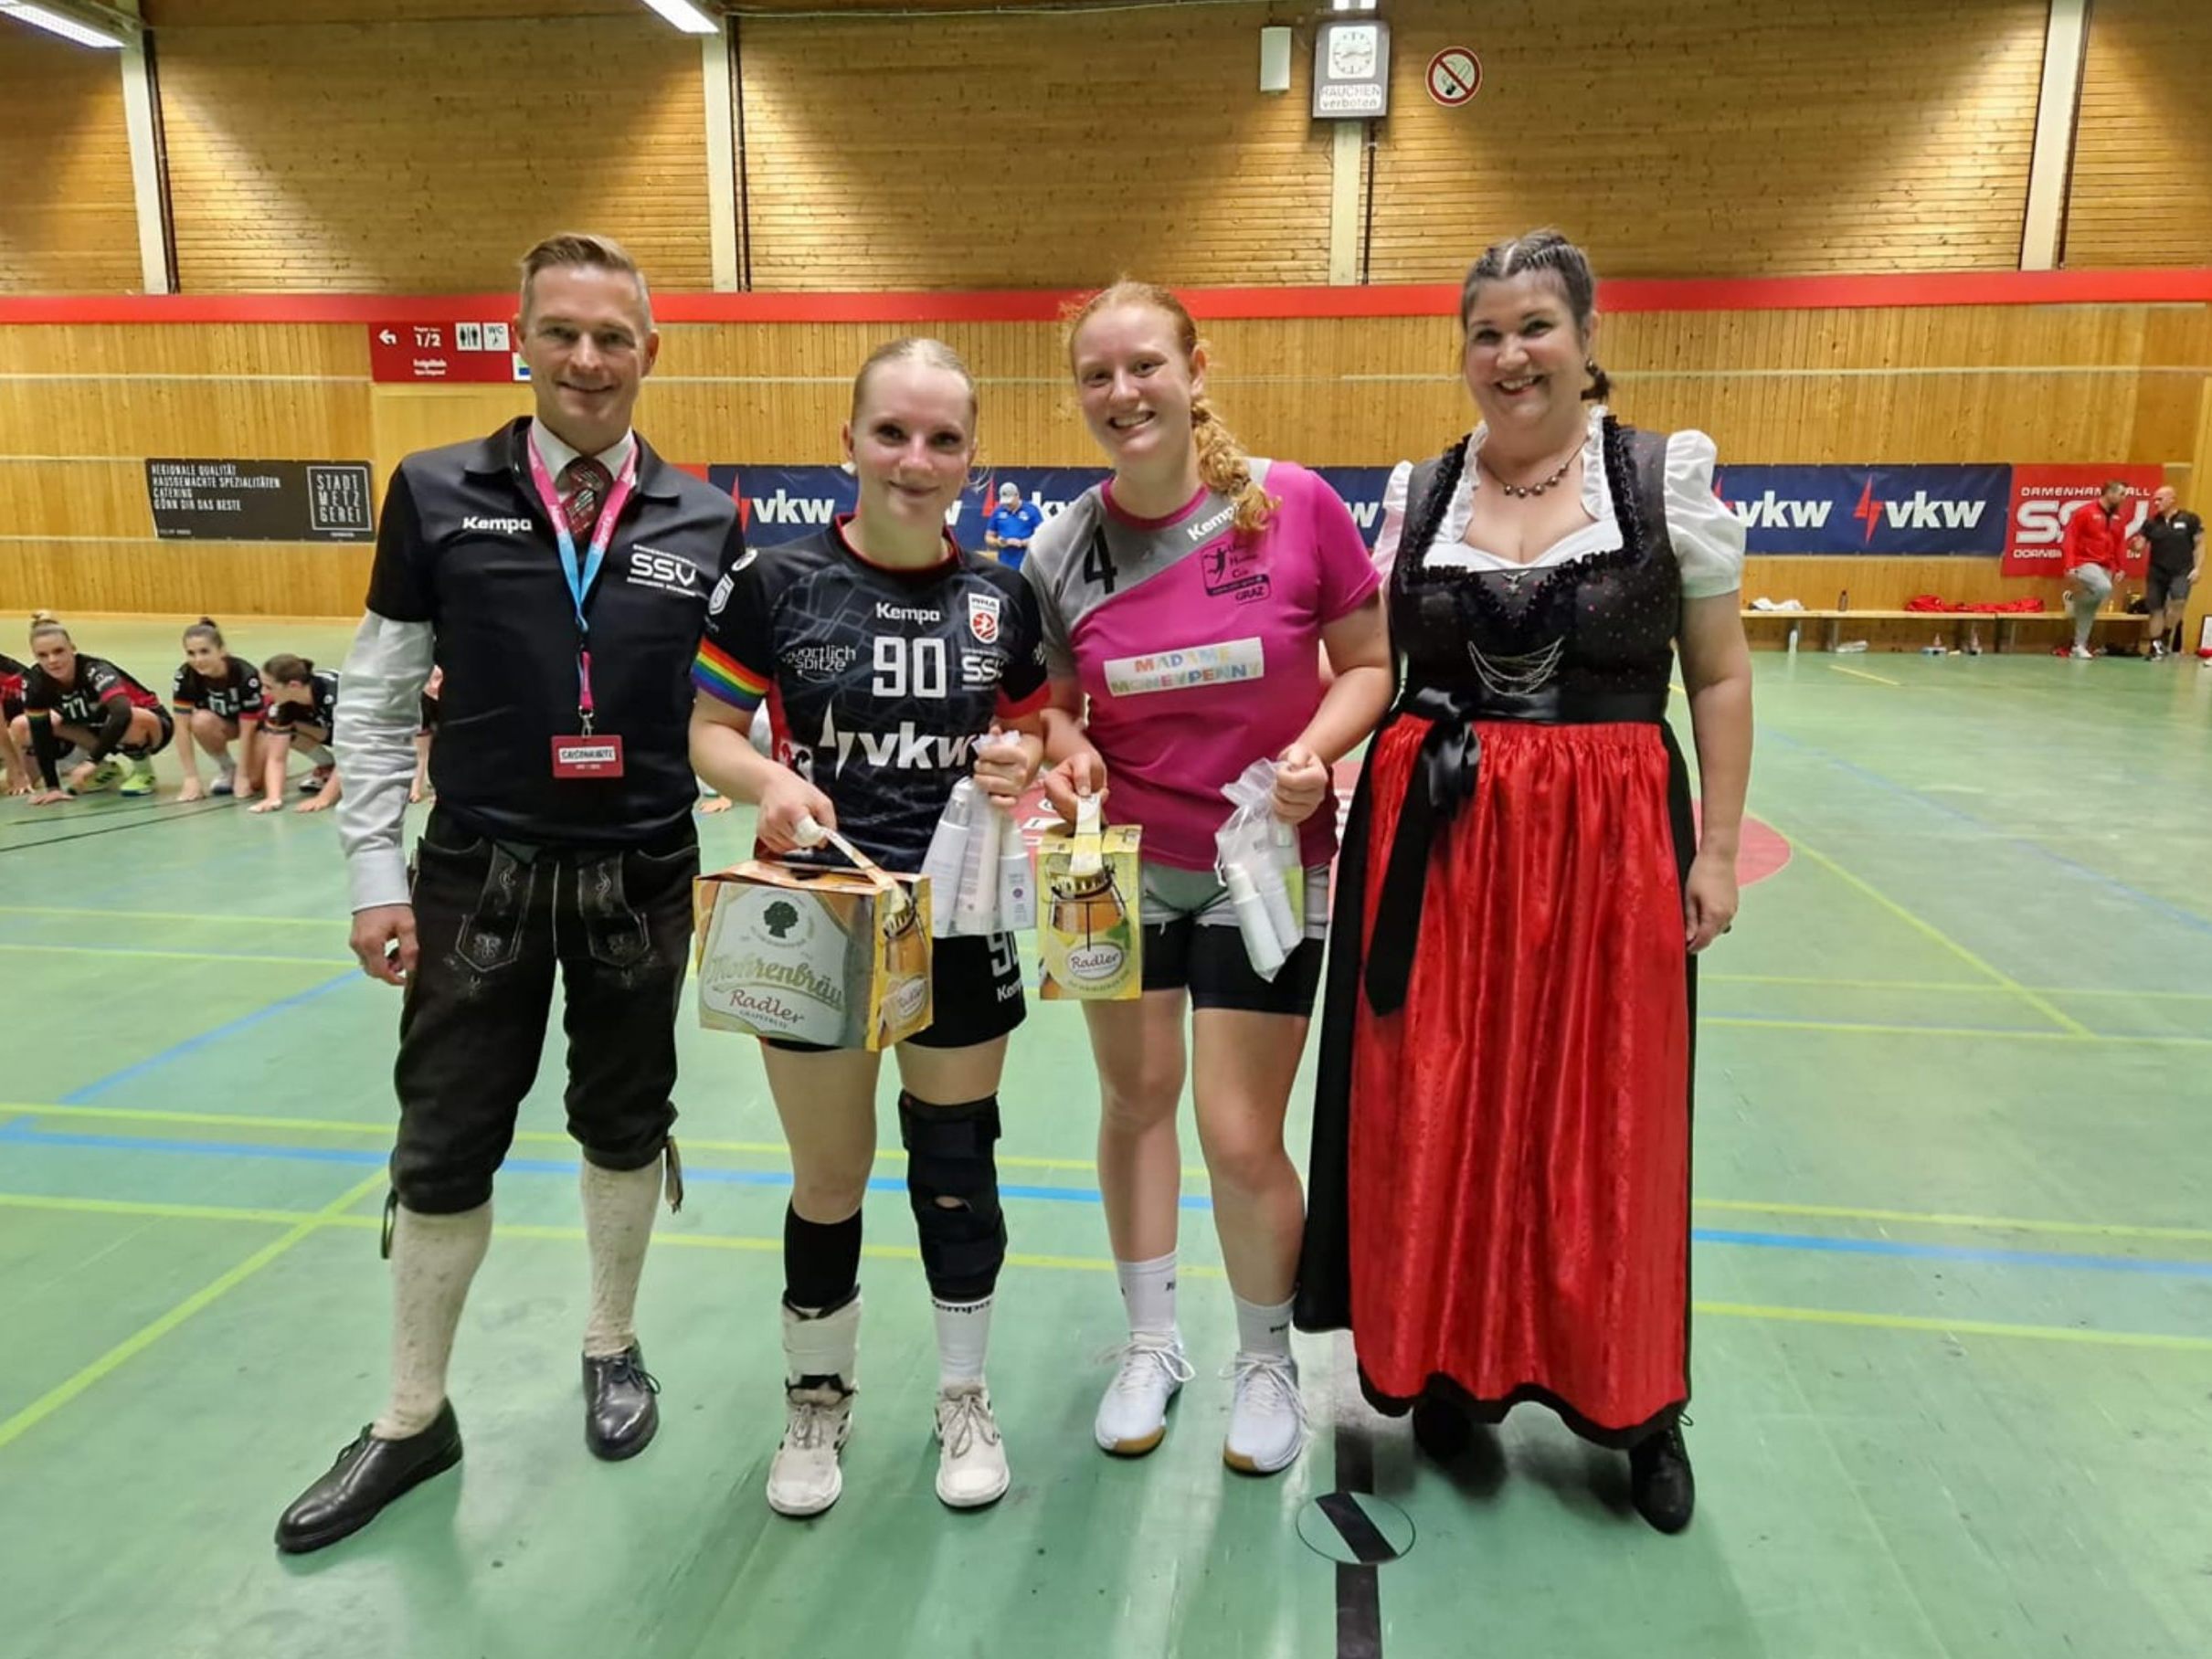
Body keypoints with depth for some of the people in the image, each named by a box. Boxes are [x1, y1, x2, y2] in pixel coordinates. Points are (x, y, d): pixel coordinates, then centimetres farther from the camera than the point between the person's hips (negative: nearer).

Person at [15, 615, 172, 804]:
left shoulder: (95, 671, -30)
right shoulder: (35, 681, -15)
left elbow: (123, 715, -45)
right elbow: (41, 732, -15)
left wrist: (92, 761, -45)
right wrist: (52, 786, -20)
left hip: (149, 726, -6)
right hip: (99, 730, 6)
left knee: (135, 722, -41)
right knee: (21, 726, -7)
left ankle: (143, 769, -8)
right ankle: (106, 769, 3)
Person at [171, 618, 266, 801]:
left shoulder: (246, 675, -34)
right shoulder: (185, 676, -26)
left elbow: (247, 731, -29)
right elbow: (183, 728, -23)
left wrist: (242, 777, -26)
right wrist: (191, 778, -26)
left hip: (257, 722, -3)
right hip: (222, 722, 3)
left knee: (255, 782, -23)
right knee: (201, 721, -33)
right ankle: (227, 769, -6)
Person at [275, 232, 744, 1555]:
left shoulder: (705, 521, -1)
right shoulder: (438, 495, -3)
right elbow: (379, 702, 1)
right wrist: (377, 873, -2)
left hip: (643, 881, 1)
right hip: (479, 875, 0)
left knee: (626, 1126, 15)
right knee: (443, 1149, 8)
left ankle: (614, 1348, 39)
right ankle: (413, 1420, 28)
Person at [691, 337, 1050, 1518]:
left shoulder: (1002, 599, 0)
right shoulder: (778, 584, -6)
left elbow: (1034, 736, 10)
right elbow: (708, 733, -1)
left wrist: (1024, 763, -12)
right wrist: (768, 780, -21)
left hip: (960, 924, 2)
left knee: (956, 1167, 13)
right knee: (827, 1181, 11)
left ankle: (964, 1397, 35)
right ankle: (816, 1401, 37)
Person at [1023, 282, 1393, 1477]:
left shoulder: (1295, 505, -13)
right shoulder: (1062, 549, -5)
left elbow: (1370, 664, -4)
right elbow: (1056, 705, 5)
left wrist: (1314, 754, -21)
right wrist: (1068, 754, -16)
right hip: (1122, 863, 3)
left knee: (1241, 1141, 1)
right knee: (1135, 1097, 14)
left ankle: (1267, 1359, 30)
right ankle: (1151, 1342, 38)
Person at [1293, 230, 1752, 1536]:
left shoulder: (1670, 473, -1)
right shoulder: (1419, 490, 6)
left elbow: (1721, 679, 2)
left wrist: (1718, 847, -3)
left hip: (1607, 840, -2)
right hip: (1434, 838, 2)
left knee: (1604, 1121, 7)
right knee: (1441, 1110, 7)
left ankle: (1633, 1398, 28)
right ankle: (1460, 1360, 29)